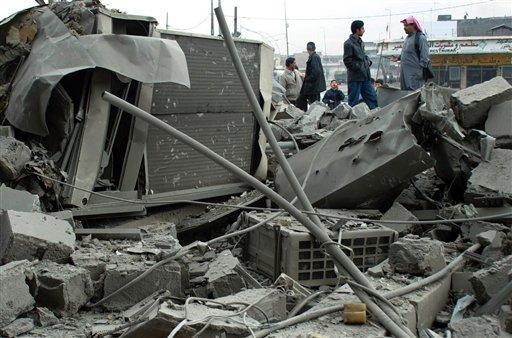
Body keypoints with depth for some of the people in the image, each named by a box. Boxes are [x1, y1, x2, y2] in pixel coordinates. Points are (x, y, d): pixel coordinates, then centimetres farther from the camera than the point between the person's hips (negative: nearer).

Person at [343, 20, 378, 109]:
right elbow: (347, 61, -14)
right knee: (353, 102, -3)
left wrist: (368, 61, 7)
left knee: (372, 98, 7)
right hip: (355, 78, -8)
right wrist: (359, 68, -14)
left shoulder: (360, 42, 16)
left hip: (365, 77, 8)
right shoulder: (348, 43, -10)